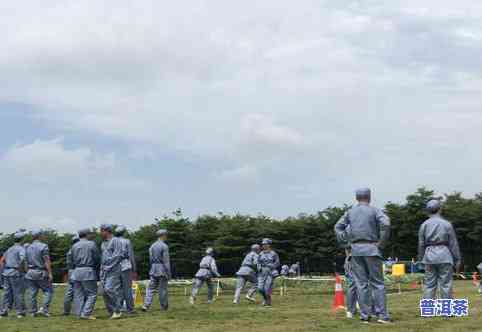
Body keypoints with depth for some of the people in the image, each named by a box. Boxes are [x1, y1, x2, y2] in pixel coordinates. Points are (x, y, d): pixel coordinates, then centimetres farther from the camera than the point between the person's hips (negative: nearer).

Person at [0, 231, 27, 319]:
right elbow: (22, 259, -27)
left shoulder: (10, 249, 18)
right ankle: (20, 312, 2)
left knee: (7, 293, 10)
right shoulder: (21, 249, -7)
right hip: (16, 273, -7)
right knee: (18, 293, -1)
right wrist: (21, 269, -15)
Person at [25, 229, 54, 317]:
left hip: (30, 272, 6)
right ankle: (44, 309, -10)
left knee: (33, 293, 9)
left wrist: (27, 272, 16)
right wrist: (50, 273, -15)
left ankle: (33, 311, 12)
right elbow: (47, 261, -14)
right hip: (41, 272, -6)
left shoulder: (28, 247, 11)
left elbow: (26, 261, 11)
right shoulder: (43, 246, -9)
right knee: (49, 291, 2)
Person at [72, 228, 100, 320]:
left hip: (77, 271, 6)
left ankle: (79, 313, 10)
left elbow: (73, 260, 13)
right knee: (92, 293, -2)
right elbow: (97, 258, -2)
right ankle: (86, 313, -10)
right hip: (88, 271, -6)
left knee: (78, 294, 9)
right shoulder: (91, 244, -3)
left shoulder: (74, 246, 12)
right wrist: (96, 268, 14)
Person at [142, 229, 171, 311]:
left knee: (151, 288, 4)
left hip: (153, 270, 5)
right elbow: (166, 261, -12)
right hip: (162, 270, -5)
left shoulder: (152, 246, 9)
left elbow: (150, 259, 13)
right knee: (163, 289, 4)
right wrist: (169, 273, -8)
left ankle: (146, 305, -9)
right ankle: (164, 307, 12)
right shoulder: (164, 246, -10)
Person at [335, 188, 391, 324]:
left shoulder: (350, 212, 11)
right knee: (377, 283, 1)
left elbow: (338, 227, 11)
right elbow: (385, 223, -17)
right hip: (371, 248, -3)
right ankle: (382, 315, -5)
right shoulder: (374, 210, -2)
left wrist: (346, 241, 9)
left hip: (356, 249, 3)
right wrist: (381, 243, -9)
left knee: (361, 283, 6)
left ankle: (364, 315, 4)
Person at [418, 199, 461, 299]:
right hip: (444, 256, -2)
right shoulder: (446, 224, -2)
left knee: (429, 284, 4)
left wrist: (422, 259, 16)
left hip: (429, 257, 3)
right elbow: (453, 243, 1)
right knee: (445, 284, 1)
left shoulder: (424, 225, 5)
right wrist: (457, 260, 7)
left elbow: (421, 244, 6)